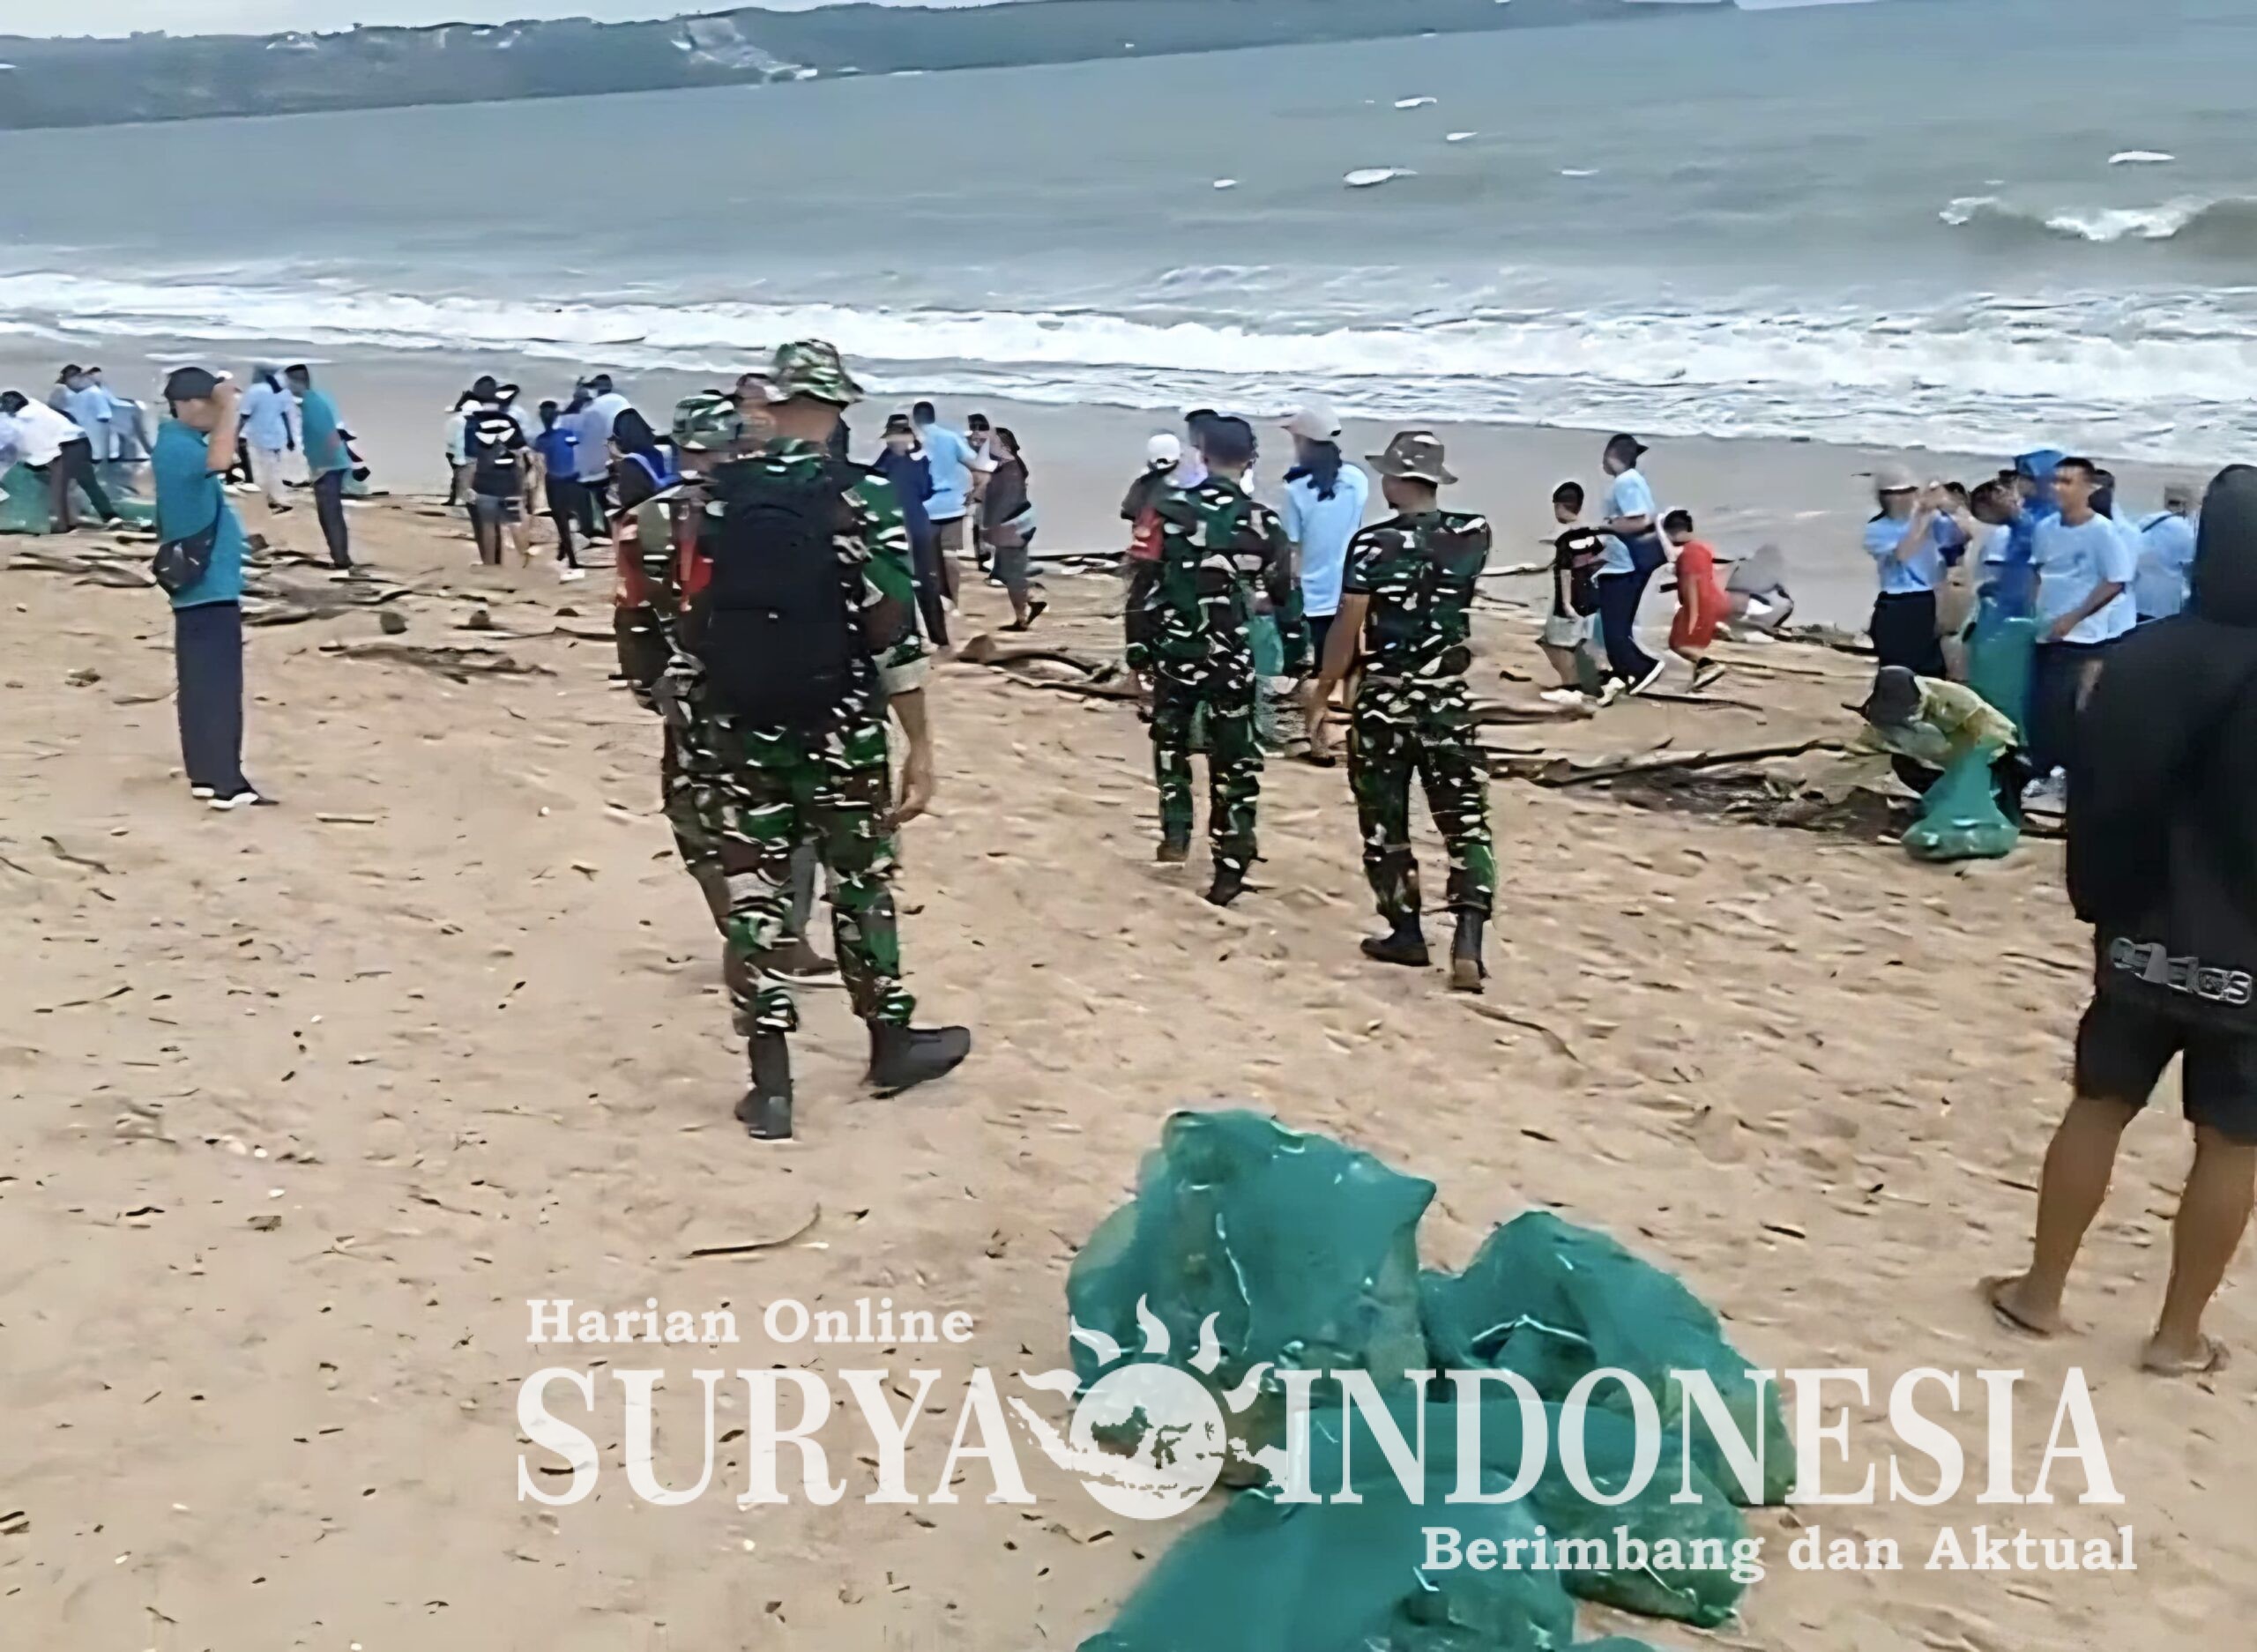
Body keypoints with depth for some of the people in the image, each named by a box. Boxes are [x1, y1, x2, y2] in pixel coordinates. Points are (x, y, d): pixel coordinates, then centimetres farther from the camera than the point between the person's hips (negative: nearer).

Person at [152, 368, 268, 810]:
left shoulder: (184, 443, 15)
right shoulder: (176, 447, -17)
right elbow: (219, 460, -37)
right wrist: (229, 409, -28)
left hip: (202, 582, 11)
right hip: (209, 584, -11)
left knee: (202, 683, 13)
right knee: (218, 685, -10)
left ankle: (206, 775, 18)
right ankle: (226, 783, -9)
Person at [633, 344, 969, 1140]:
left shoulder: (716, 497, 1)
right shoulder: (862, 500, -10)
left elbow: (688, 614, 6)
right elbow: (895, 634, -12)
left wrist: (683, 697, 22)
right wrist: (920, 746, -6)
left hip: (737, 732, 3)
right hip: (838, 736, -3)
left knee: (754, 895, 6)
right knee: (861, 885, 13)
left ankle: (769, 1084, 9)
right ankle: (892, 1044, 29)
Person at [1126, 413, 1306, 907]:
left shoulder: (1169, 509, -4)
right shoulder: (1263, 523, -5)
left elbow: (1144, 585, -2)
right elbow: (1285, 597, 1)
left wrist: (1139, 647, 7)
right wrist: (1297, 657, 12)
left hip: (1175, 652, 1)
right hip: (1233, 659, -1)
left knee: (1171, 741, 25)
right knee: (1234, 760, 8)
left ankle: (1176, 834, 20)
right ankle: (1231, 866, 10)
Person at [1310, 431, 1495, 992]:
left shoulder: (1373, 543, -12)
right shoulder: (1473, 535, 0)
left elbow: (1347, 628, -12)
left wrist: (1323, 694, -3)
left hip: (1385, 699, -3)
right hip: (1449, 699, 3)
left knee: (1384, 821, 12)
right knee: (1466, 821, 4)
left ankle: (1407, 933, 21)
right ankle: (1468, 943, -8)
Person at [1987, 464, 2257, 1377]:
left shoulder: (2141, 657, -7)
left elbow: (2093, 797, 0)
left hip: (2142, 938, 3)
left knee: (2099, 1106, 17)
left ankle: (2040, 1291, 25)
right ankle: (2178, 1335, 20)